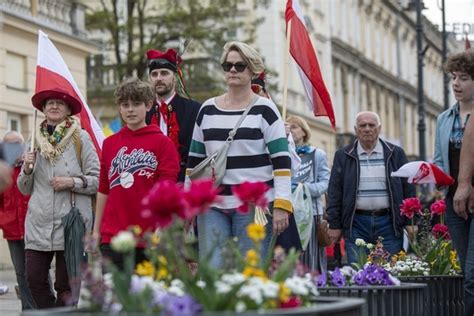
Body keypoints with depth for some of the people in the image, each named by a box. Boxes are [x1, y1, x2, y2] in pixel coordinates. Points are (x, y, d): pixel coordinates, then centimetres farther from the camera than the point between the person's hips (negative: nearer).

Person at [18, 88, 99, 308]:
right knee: (34, 279, -2)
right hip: (39, 223, 4)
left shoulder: (80, 138, 1)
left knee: (66, 284, 0)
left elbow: (97, 180, 0)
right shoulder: (36, 140, 14)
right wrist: (27, 169, -1)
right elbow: (24, 189, 18)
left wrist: (72, 182, -15)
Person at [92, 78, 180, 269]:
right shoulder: (109, 144, 12)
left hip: (150, 236, -2)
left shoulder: (162, 143, 1)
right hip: (112, 236, 2)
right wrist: (96, 230, 14)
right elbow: (103, 190, 16)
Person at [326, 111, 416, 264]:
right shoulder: (343, 156, 9)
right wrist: (334, 225, 1)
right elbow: (335, 192, 7)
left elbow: (408, 189, 8)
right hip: (356, 224, 0)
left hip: (388, 222, 0)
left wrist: (410, 221, 2)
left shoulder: (395, 154, 9)